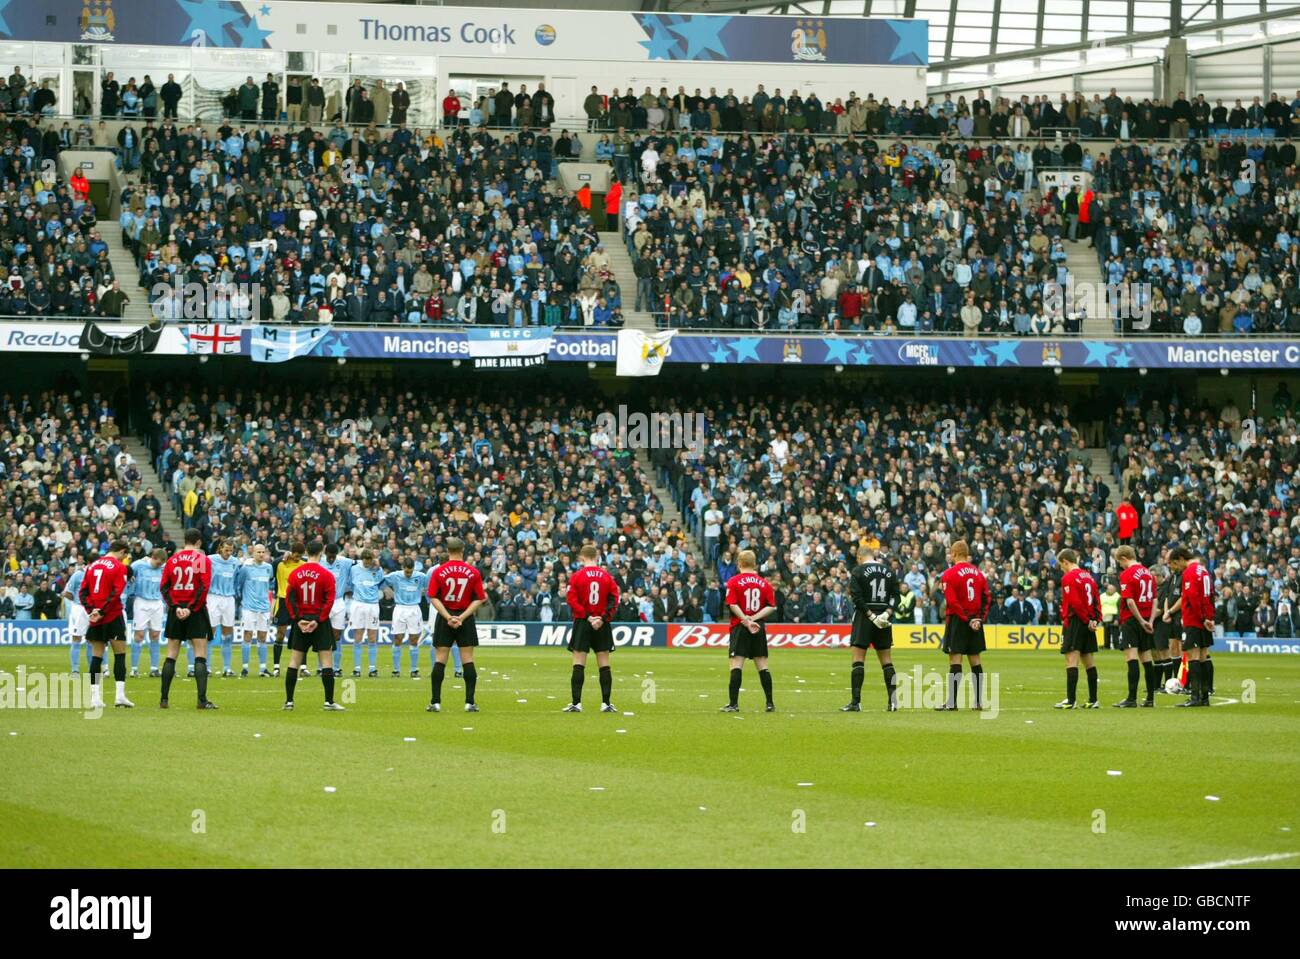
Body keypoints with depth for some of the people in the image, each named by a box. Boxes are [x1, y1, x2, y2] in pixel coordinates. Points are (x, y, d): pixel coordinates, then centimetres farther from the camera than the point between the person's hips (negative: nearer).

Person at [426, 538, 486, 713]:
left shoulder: (438, 572, -3)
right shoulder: (473, 572, -2)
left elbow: (433, 598, -8)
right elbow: (479, 599, -5)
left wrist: (448, 617, -12)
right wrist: (462, 617, -9)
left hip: (444, 618, 0)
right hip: (466, 618, 0)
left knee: (440, 659, 3)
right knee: (468, 660, 2)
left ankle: (435, 702, -1)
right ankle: (470, 702, -2)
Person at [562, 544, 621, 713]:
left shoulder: (577, 576, -4)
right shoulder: (607, 576, 3)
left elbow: (571, 599, -10)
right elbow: (614, 599, -3)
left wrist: (588, 617, -11)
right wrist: (604, 618, -8)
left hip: (582, 623, -2)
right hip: (603, 625, 2)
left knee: (579, 664, -1)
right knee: (604, 664, 6)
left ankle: (576, 703, -6)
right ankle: (606, 703, 5)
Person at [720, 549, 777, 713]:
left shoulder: (734, 581, -4)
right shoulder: (764, 583, 6)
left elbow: (733, 605, -13)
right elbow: (771, 607, 0)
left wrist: (747, 621, -13)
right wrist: (754, 618, -6)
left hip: (740, 627, -4)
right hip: (759, 628, 4)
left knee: (736, 664, -4)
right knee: (762, 666, 9)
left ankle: (733, 703, -9)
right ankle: (770, 704, 10)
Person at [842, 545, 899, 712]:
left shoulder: (858, 571, -4)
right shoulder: (888, 571, 10)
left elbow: (857, 597, -13)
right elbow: (896, 596, 3)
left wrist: (872, 616, -13)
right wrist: (887, 613, -7)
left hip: (864, 617, -4)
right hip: (884, 619, 4)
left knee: (858, 659, -3)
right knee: (886, 659, 10)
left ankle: (856, 702, -9)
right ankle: (893, 700, 4)